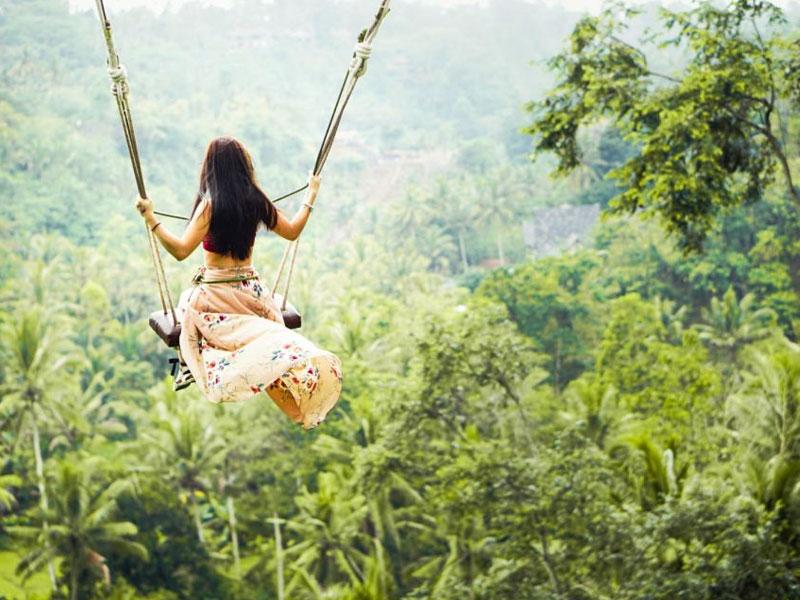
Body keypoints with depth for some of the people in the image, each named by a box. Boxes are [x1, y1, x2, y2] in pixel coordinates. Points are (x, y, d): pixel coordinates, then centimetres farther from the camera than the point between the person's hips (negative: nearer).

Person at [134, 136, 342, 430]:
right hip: (250, 291, 4)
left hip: (215, 296, -4)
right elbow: (292, 231, 16)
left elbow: (181, 250, -19)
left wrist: (151, 219, -15)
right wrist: (311, 196, 29)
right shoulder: (256, 200, 1)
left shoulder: (210, 204, -13)